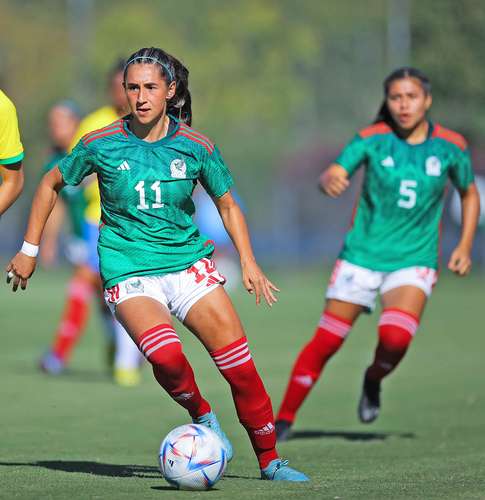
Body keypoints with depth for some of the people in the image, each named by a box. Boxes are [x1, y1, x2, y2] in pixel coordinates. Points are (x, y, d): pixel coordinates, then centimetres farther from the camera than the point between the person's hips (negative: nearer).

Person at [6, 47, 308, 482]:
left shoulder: (197, 147, -1)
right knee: (166, 356, -30)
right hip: (128, 272, -2)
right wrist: (29, 250, 10)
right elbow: (51, 184, 11)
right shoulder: (101, 144, -4)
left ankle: (269, 460, 7)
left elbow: (228, 206, 12)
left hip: (188, 263, 2)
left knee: (238, 363, -9)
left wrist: (249, 263, 0)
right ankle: (201, 415, 1)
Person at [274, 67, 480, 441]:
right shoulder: (373, 138, -6)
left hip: (414, 260, 0)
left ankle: (374, 381, 9)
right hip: (363, 254, 0)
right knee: (326, 341, -1)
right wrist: (330, 180, -42)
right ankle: (285, 418, 15)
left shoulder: (451, 146, -2)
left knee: (396, 337, -24)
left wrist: (465, 247, 4)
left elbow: (470, 194, 14)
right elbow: (333, 175, -17)